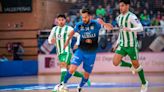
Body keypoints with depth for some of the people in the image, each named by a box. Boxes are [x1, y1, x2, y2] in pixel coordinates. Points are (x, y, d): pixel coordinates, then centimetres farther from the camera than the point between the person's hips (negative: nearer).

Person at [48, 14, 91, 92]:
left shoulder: (68, 29, -3)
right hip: (59, 53, 6)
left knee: (63, 66, -25)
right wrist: (51, 41, -7)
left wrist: (77, 44, -14)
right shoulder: (54, 29, 12)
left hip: (67, 51, -6)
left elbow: (79, 35, 0)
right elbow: (49, 39, 16)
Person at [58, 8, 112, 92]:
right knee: (72, 69, -18)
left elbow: (110, 28, -23)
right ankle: (64, 84, 4)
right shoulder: (79, 25, -7)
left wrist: (103, 23, -42)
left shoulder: (95, 24, -14)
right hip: (81, 51, 0)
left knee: (87, 74, 10)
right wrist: (67, 41, 22)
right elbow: (73, 32, 15)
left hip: (91, 54, 0)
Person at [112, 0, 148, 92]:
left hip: (132, 45, -6)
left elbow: (140, 28, -24)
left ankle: (144, 83, 23)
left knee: (136, 64, 3)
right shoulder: (119, 18, 9)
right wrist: (117, 42, 19)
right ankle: (131, 66, 21)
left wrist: (130, 29, -41)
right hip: (122, 45, 6)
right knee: (115, 62, -8)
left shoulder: (131, 16, -15)